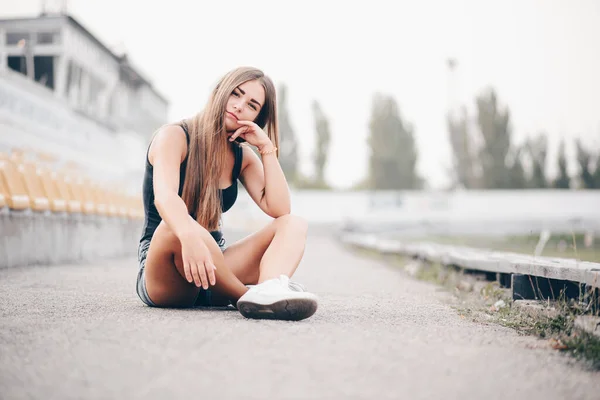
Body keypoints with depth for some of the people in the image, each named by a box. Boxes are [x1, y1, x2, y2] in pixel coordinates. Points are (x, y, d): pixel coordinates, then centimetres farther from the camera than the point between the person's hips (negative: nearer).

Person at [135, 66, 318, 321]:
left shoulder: (242, 156, 10)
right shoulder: (174, 136, -7)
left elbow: (279, 210, -3)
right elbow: (164, 196, -29)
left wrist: (267, 148, -6)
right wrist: (190, 237, -50)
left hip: (217, 266, 6)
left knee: (293, 225, -14)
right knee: (175, 228, -40)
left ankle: (269, 290, -48)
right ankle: (247, 297, -24)